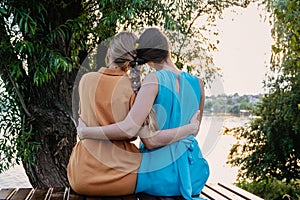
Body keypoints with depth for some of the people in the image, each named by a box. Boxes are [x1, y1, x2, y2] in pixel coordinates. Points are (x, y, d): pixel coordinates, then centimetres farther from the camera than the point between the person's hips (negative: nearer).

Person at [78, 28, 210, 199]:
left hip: (160, 172, -5)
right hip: (192, 172, 5)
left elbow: (129, 129, -23)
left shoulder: (155, 80, -15)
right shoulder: (197, 84, -2)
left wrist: (86, 132, -12)